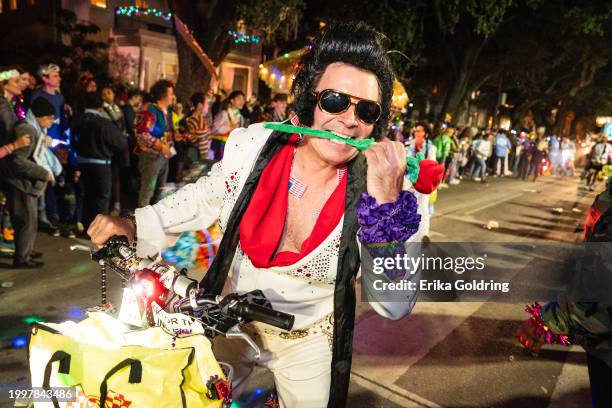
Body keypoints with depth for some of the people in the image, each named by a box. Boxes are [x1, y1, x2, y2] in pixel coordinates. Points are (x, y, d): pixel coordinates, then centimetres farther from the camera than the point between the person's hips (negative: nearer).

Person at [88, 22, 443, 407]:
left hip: (308, 345, -1)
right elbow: (207, 196, 3)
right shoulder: (253, 144, -17)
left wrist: (387, 204, -37)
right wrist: (136, 225, -5)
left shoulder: (376, 186, -23)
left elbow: (395, 306, -27)